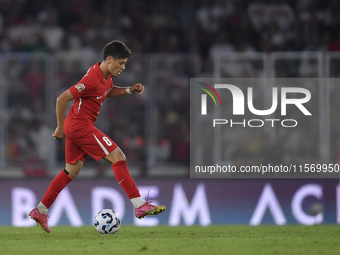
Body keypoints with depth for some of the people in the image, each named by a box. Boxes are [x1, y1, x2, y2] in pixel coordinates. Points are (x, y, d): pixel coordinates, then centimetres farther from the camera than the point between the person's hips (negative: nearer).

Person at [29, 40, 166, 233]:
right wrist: (60, 128, -12)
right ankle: (140, 206, -15)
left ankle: (40, 211, 22)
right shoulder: (92, 80, -24)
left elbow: (109, 91, 28)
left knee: (72, 171, 16)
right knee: (118, 157, -13)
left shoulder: (106, 75, 6)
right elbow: (62, 99, -21)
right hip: (81, 126, -11)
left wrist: (130, 90, 10)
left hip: (76, 127, 11)